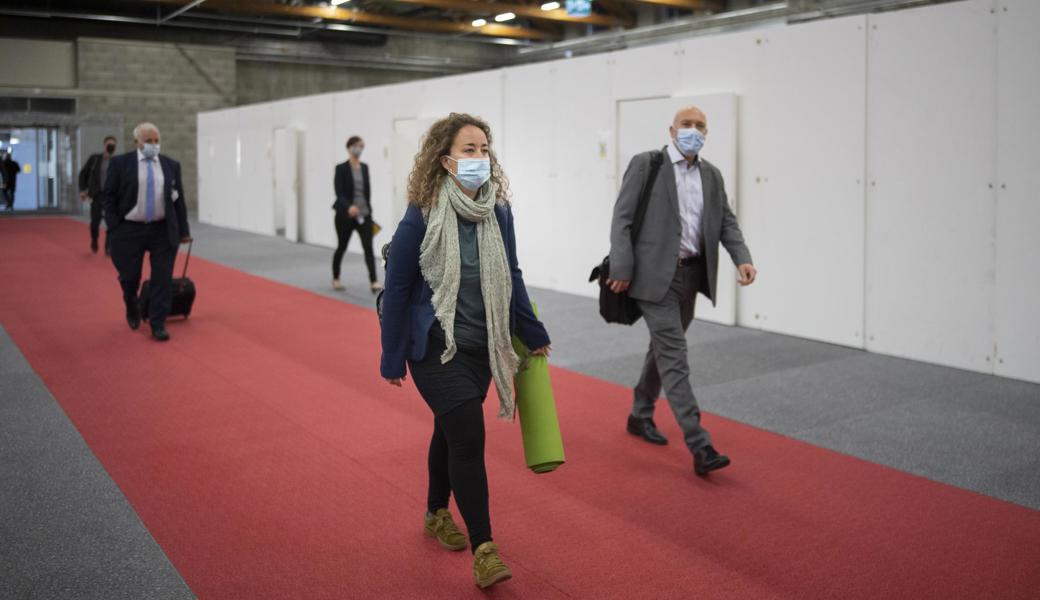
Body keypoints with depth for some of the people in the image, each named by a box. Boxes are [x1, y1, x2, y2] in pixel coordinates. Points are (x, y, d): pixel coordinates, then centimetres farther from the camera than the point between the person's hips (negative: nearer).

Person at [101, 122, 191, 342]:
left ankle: (158, 324, 8)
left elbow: (179, 199, 7)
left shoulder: (171, 165, 5)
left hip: (163, 231, 1)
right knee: (129, 277, 7)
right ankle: (132, 309, 37)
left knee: (163, 278, -1)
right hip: (129, 230, -1)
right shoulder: (120, 163, -2)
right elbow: (109, 196, -1)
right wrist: (113, 229, -8)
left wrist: (183, 230, 6)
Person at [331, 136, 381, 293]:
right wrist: (349, 206, -34)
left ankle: (374, 282, -15)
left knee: (368, 247, -9)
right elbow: (339, 193, -16)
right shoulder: (341, 168, -8)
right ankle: (335, 279, 29)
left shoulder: (365, 167, 8)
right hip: (345, 215, -4)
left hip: (364, 214, 4)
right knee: (342, 247, 10)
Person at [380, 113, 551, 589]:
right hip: (436, 348, -5)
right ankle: (483, 549, -2)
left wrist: (533, 335, 12)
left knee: (451, 432, 19)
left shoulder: (498, 211, -2)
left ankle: (437, 514, 40)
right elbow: (397, 287, -9)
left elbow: (511, 278, 9)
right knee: (468, 438, -12)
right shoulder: (422, 217, -15)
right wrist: (392, 358, -7)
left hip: (482, 347, 5)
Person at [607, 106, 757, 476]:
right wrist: (621, 270, -15)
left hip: (691, 274, 7)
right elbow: (622, 218, -8)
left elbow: (726, 223, 9)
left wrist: (742, 259, -10)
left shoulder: (712, 175, 13)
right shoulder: (646, 164, -4)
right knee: (674, 356, -10)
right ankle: (700, 447, -13)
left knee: (663, 349, 18)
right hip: (655, 274, -6)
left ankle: (640, 416, 37)